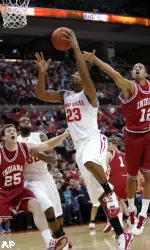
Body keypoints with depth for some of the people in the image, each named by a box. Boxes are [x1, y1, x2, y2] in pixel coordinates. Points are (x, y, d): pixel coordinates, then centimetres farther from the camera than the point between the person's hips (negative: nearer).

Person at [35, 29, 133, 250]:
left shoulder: (88, 94, -2)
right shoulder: (65, 96, 17)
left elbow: (86, 76, -22)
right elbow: (40, 94, 13)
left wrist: (76, 47, -22)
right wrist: (42, 72, 1)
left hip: (94, 139, -6)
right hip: (79, 146, 7)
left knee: (89, 162, -45)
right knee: (100, 196, 2)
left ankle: (111, 192, -26)